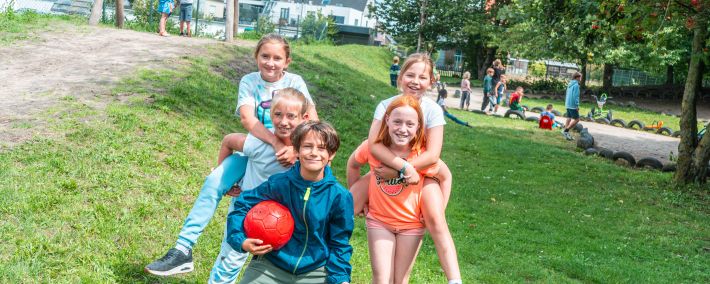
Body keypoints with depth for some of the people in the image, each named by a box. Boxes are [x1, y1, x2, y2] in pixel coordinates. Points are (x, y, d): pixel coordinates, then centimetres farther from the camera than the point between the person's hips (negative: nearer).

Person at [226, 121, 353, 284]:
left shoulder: (340, 197, -9)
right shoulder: (279, 183, -10)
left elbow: (339, 244, 0)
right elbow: (242, 205, 2)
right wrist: (241, 241, -10)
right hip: (271, 266, 0)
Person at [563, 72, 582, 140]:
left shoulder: (570, 84, 12)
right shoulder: (576, 85, -15)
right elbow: (575, 96, -20)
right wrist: (577, 105, -17)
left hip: (568, 105, 9)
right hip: (573, 105, -9)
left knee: (569, 119, 11)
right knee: (576, 119, -4)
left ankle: (567, 134, 10)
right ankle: (566, 131, -7)